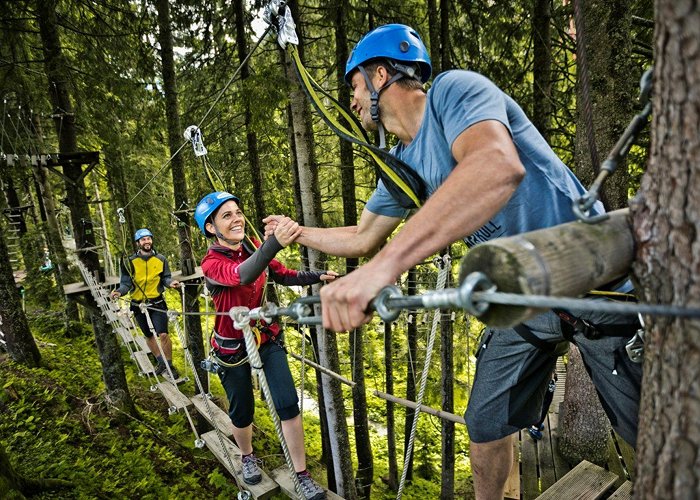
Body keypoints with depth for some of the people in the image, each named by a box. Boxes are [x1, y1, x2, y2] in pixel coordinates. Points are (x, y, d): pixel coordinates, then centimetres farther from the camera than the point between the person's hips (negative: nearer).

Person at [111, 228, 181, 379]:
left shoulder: (161, 259, 0)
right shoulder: (130, 262, -5)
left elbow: (165, 277, 3)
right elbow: (126, 283, -4)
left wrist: (170, 282, -19)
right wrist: (120, 291, -24)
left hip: (157, 303, -1)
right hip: (139, 305, 1)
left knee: (163, 334, -10)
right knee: (149, 336, 15)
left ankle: (169, 365, 6)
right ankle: (160, 362, 33)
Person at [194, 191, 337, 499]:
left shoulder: (253, 246, -7)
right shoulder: (211, 264, -24)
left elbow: (283, 275, 6)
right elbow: (243, 276, -47)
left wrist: (317, 276, -13)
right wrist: (275, 242, -66)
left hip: (267, 338, 4)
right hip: (233, 348, -3)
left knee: (288, 405, -4)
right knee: (242, 412, 13)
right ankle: (247, 456, 45)